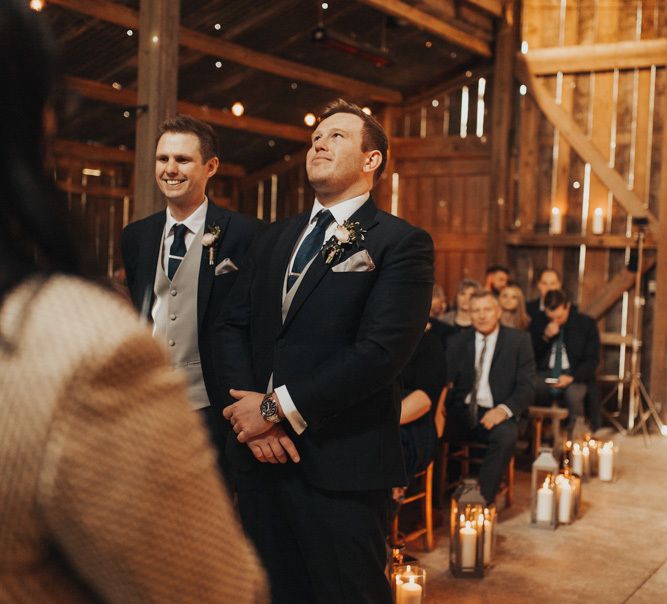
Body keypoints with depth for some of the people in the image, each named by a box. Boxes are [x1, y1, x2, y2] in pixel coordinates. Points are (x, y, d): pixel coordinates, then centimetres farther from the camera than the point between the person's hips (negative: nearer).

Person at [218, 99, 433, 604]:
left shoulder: (402, 244, -6)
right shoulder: (276, 239, 16)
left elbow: (379, 351, -17)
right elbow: (234, 325, 10)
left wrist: (278, 407, -14)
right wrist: (255, 410, -7)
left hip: (342, 464, -6)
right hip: (261, 454, 6)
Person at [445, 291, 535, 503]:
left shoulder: (519, 340, 4)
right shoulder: (458, 341, 12)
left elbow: (527, 387, -2)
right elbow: (446, 379, 5)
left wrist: (504, 409, -22)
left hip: (495, 414, -2)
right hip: (461, 412, 2)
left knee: (506, 435, -36)